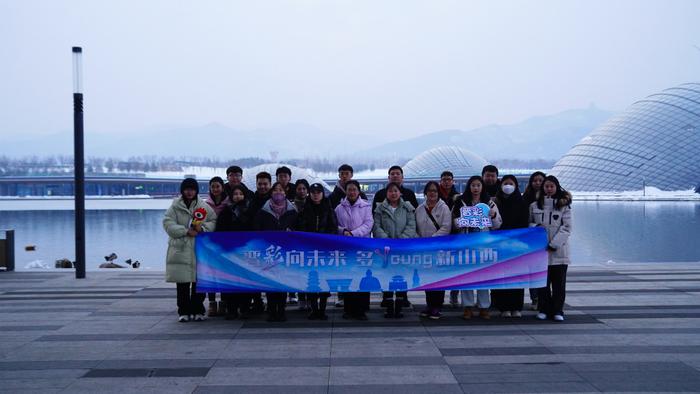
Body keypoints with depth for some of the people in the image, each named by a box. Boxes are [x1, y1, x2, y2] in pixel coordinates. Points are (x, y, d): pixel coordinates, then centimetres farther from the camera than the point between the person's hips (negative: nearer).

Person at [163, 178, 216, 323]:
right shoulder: (175, 206, 3)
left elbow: (214, 221, 6)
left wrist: (203, 227, -13)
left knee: (199, 282, 2)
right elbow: (168, 223, -5)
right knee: (182, 283, 1)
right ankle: (184, 312, 10)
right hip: (180, 250, -1)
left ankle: (197, 310, 14)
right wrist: (186, 231, -14)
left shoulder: (204, 207, 7)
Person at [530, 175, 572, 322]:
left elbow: (567, 227, -2)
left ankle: (557, 310, 8)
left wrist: (554, 245, -10)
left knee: (559, 282, 1)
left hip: (559, 250, -1)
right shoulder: (535, 205, 9)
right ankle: (544, 309, 14)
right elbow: (529, 223, 15)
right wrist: (535, 227, -9)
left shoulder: (563, 206, 3)